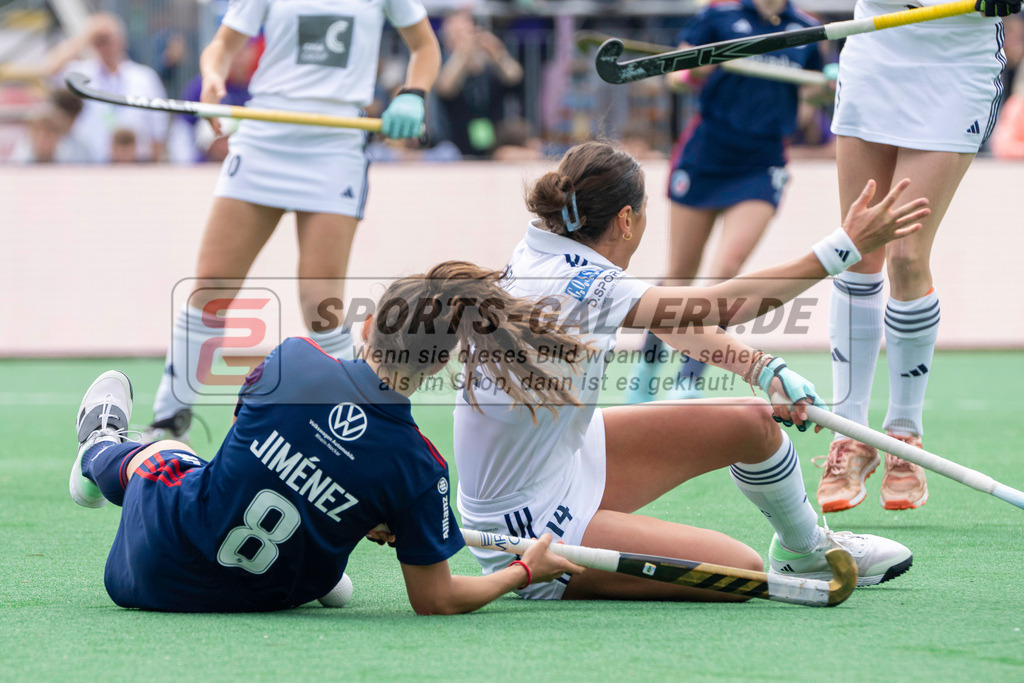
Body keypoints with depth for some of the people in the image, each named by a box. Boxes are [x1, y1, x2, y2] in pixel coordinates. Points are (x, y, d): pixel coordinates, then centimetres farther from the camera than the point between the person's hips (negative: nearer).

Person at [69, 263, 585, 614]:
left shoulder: (295, 361, -23)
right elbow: (435, 600, -15)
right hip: (262, 594, -1)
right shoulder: (420, 469, -24)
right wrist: (526, 570, 2)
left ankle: (101, 449, 73)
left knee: (161, 456, 40)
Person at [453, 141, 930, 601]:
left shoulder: (544, 253, -2)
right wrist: (846, 247, -27)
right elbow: (719, 305, -30)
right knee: (740, 572, -18)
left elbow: (672, 317, 3)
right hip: (530, 528, -10)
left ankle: (807, 550, 38)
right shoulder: (579, 288, -30)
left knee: (751, 422, 11)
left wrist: (765, 371, -10)